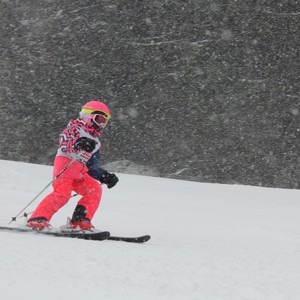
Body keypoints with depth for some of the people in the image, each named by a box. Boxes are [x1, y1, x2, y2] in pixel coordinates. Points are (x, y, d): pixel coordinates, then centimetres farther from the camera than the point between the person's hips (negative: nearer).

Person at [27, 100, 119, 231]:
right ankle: (37, 219, -30)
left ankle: (79, 221, -15)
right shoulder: (75, 127, 6)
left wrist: (105, 177, 13)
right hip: (65, 164, -8)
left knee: (95, 189, -11)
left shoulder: (95, 143, 29)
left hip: (80, 173, 8)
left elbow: (92, 167, 29)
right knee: (62, 193, -27)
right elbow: (63, 141, -14)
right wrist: (77, 144, -35)